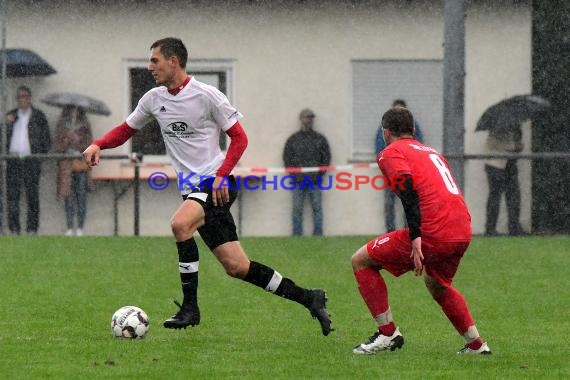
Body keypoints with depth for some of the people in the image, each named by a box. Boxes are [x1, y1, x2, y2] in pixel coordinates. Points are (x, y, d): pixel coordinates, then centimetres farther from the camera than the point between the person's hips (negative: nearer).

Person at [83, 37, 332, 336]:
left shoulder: (206, 96, -9)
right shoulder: (154, 99, 9)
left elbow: (239, 138, -5)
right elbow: (126, 130, 21)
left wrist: (221, 175, -17)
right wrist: (98, 145, 2)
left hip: (216, 185, -6)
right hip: (192, 188, 6)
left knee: (180, 223, -33)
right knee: (236, 267, 2)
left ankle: (190, 307, -24)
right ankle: (309, 299, 14)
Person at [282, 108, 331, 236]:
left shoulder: (320, 139, 10)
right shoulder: (293, 139, 9)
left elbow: (326, 158, 10)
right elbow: (287, 158, 8)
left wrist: (320, 173, -2)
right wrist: (294, 172, -4)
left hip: (315, 181, 0)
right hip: (298, 180, 0)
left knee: (317, 208, 0)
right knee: (297, 209, -1)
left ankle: (318, 234, 3)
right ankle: (297, 235, 1)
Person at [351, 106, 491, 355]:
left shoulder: (390, 153, 4)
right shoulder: (431, 152, 27)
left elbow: (408, 188, -14)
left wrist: (415, 237, -21)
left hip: (432, 232, -8)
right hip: (463, 232, 8)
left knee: (361, 261, 6)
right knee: (436, 284, 35)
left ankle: (388, 332, 3)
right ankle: (476, 344, 33)